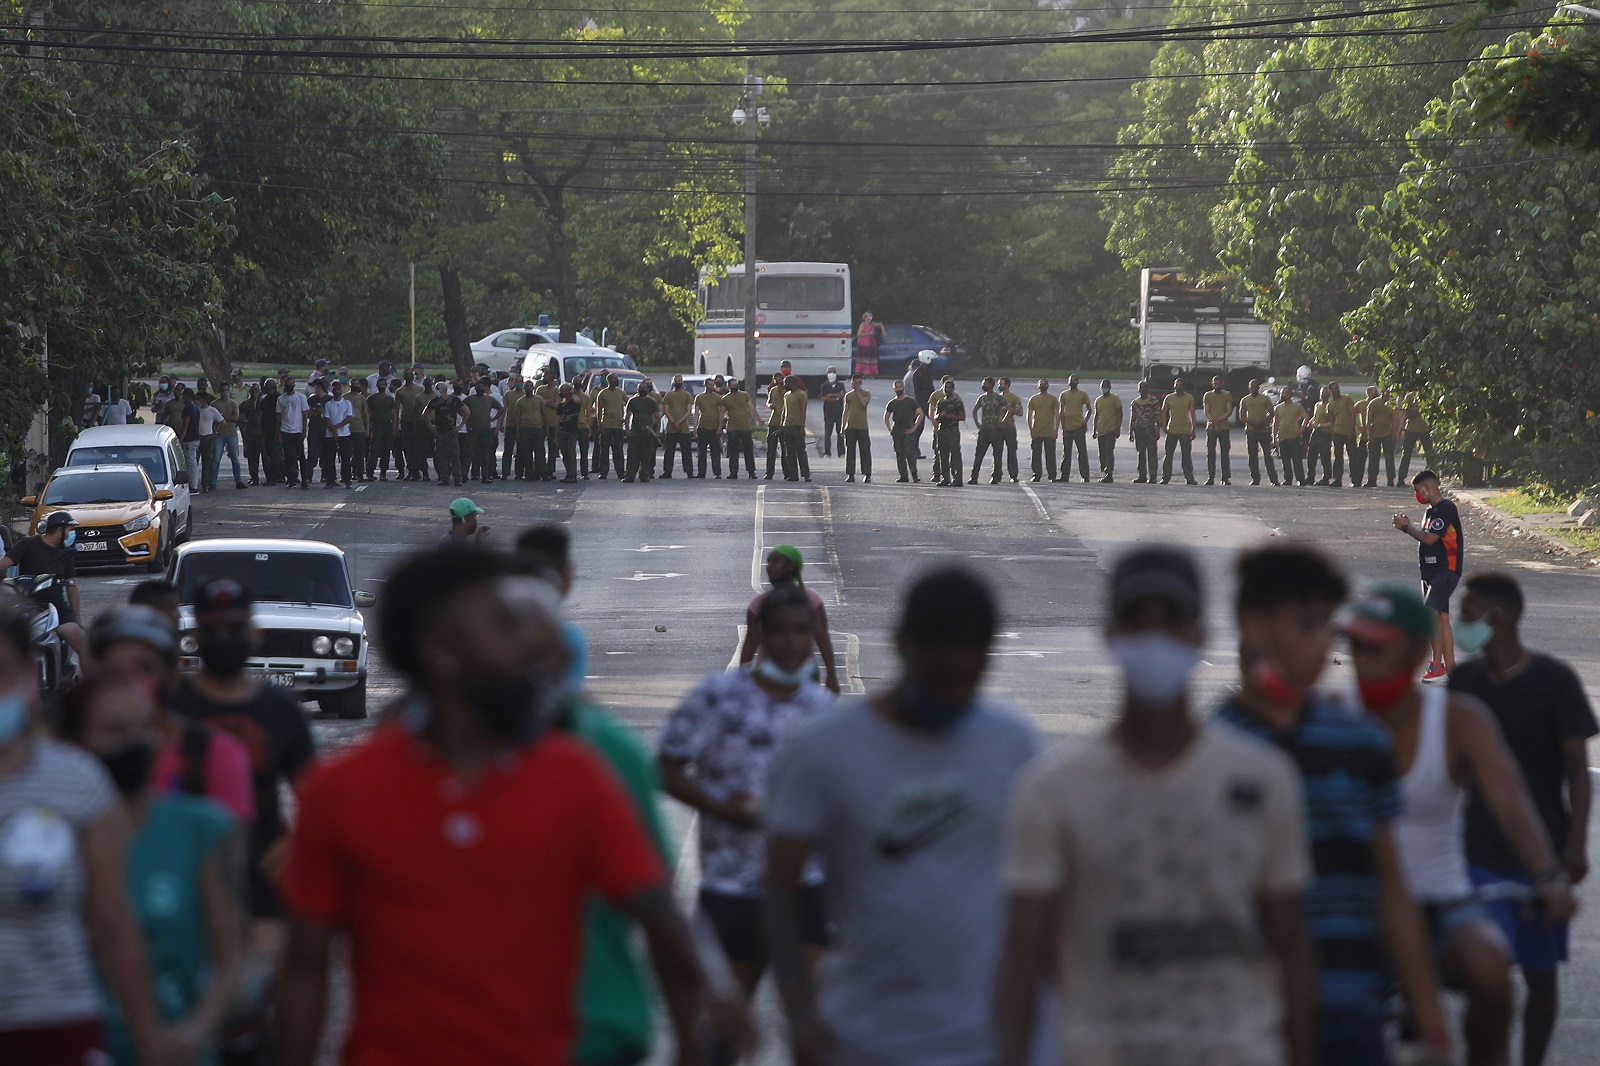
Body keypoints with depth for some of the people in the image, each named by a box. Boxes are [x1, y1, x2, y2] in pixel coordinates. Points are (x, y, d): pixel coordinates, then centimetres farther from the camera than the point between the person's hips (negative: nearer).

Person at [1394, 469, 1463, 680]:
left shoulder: (1446, 508, -14)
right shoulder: (1431, 510, 16)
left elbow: (1430, 538, -20)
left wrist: (1406, 528, -9)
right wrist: (1410, 526, 7)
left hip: (1445, 571, -10)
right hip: (1432, 571, 10)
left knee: (1432, 613, -20)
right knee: (1441, 617, 11)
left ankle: (1437, 665, -22)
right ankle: (1450, 667, 15)